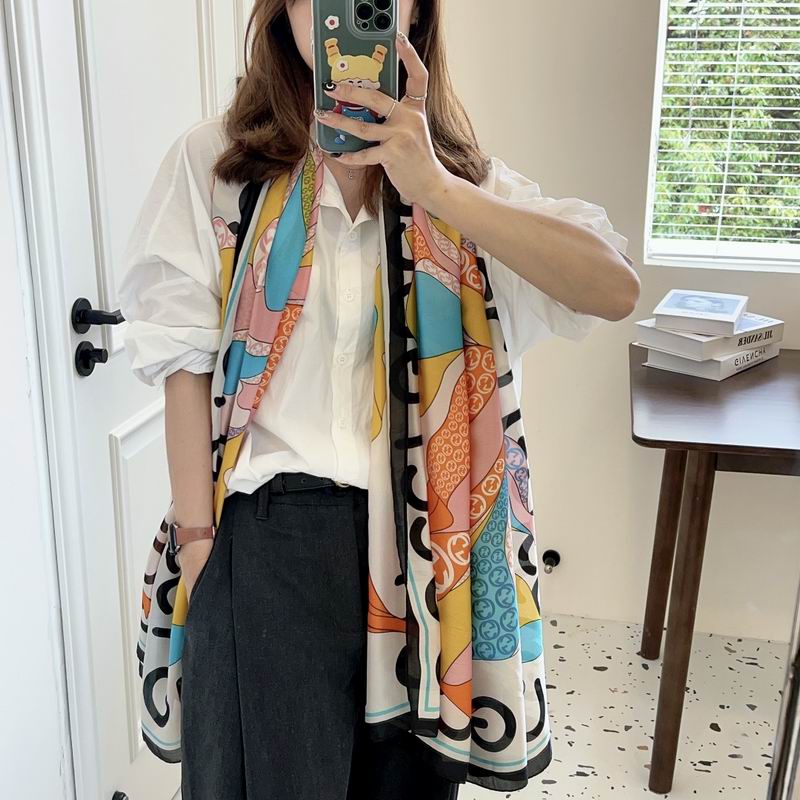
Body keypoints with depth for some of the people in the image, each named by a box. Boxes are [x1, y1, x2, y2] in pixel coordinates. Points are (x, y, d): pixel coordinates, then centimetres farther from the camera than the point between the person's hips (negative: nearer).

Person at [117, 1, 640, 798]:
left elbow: (614, 290, -14)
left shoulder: (460, 170, 1)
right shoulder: (213, 159, -4)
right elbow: (187, 365, -3)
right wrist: (197, 539, -4)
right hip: (272, 532, -2)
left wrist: (435, 188, -23)